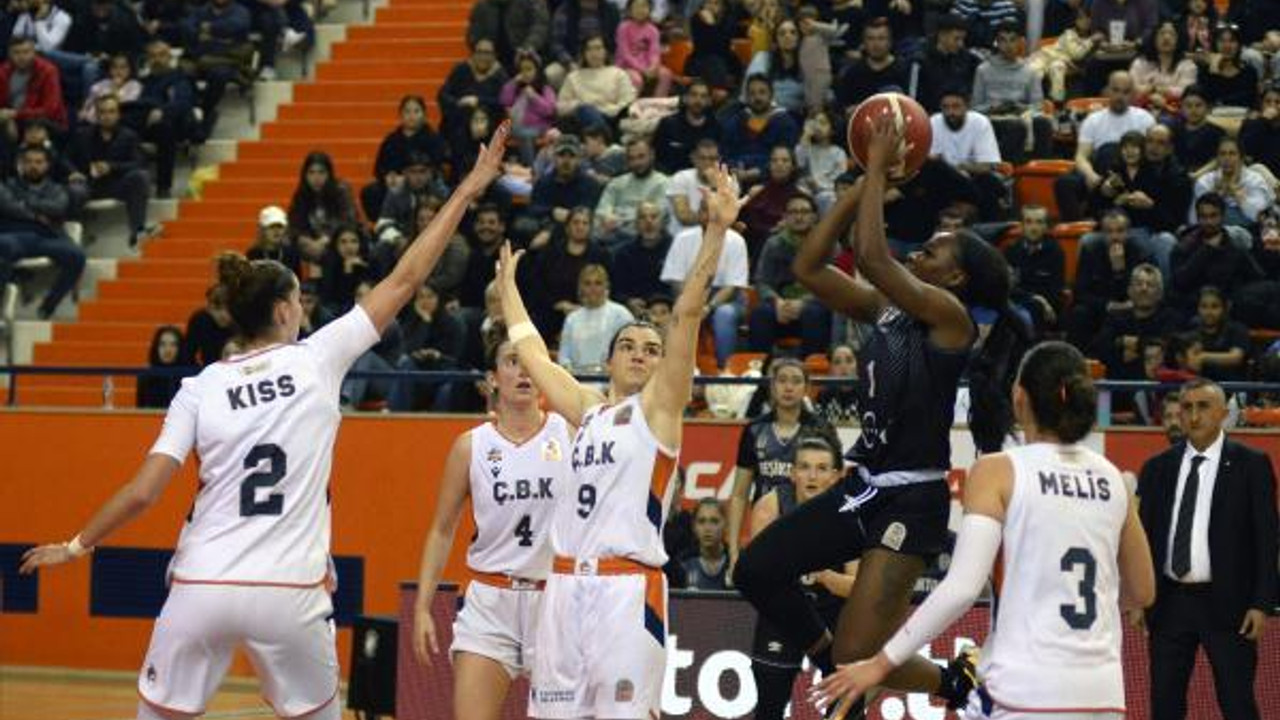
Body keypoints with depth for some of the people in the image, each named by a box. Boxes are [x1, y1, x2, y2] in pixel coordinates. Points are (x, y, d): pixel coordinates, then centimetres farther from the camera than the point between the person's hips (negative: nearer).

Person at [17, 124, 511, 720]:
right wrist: (466, 192, 11)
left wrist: (77, 546, 13)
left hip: (202, 589, 1)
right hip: (289, 594, -1)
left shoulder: (201, 388, 3)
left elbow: (142, 493, -3)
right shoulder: (317, 360, 0)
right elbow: (404, 281, 5)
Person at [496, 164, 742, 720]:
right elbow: (532, 351, 32)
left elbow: (686, 316, -5)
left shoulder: (659, 406, 5)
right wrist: (508, 283, 42)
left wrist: (716, 231, -14)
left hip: (628, 588, -6)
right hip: (565, 585, 6)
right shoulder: (587, 408, 19)